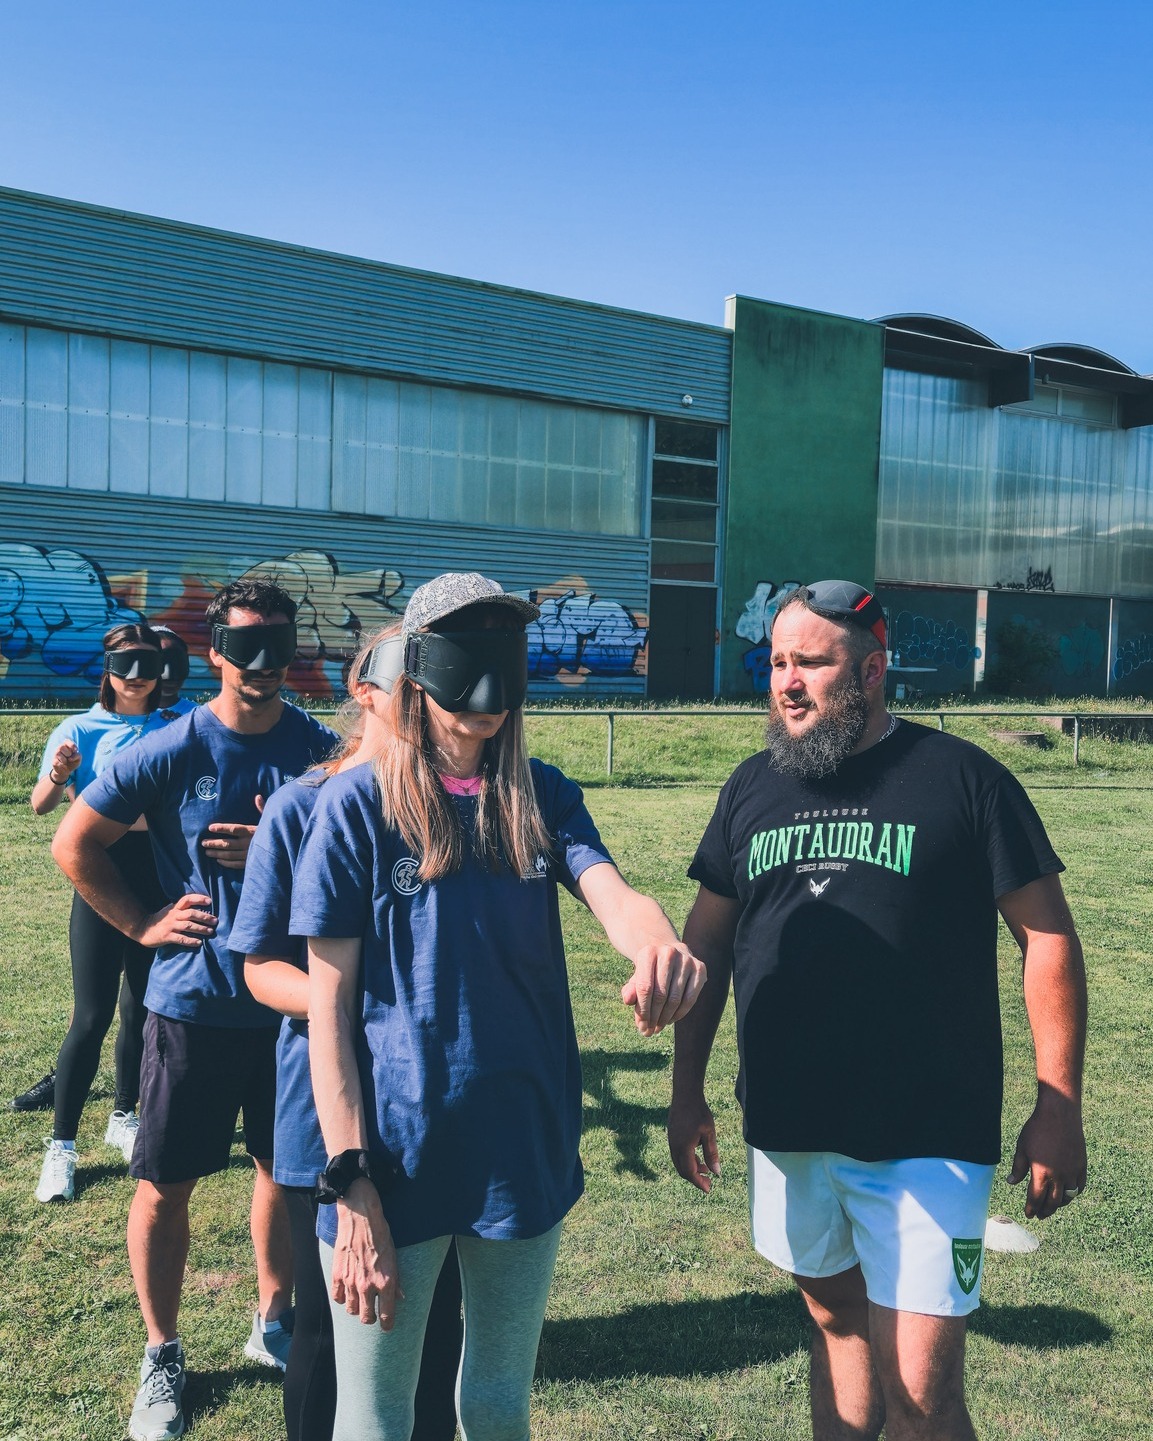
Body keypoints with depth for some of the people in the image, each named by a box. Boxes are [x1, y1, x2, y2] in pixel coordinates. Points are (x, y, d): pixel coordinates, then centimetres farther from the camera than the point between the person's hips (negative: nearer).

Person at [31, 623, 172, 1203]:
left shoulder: (174, 731, 4)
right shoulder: (81, 730, -4)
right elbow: (40, 805, -14)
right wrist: (58, 775, -35)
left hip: (160, 883, 3)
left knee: (143, 1007, 13)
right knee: (92, 1017, -4)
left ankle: (124, 1118, 33)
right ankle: (61, 1146, 11)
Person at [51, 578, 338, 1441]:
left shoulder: (322, 751, -3)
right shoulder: (171, 752, -10)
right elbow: (73, 844, -2)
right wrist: (143, 925, -6)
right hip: (196, 1004, -2)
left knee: (288, 1167, 16)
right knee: (166, 1183, 9)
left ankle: (275, 1322, 38)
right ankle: (162, 1357, 30)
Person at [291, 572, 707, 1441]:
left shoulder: (541, 797, 1)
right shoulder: (358, 804, -9)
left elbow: (612, 893, -16)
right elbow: (329, 1003, -10)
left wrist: (659, 943, -41)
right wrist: (352, 1189, -14)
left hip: (526, 1150, 3)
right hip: (396, 1162, -3)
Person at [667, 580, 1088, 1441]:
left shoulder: (962, 779, -8)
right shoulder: (753, 786, 4)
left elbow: (1047, 938, -5)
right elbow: (707, 941, 10)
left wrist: (1059, 1111, -7)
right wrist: (688, 1093, 11)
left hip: (927, 1139, -4)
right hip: (787, 1130, 4)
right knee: (835, 1321, 21)